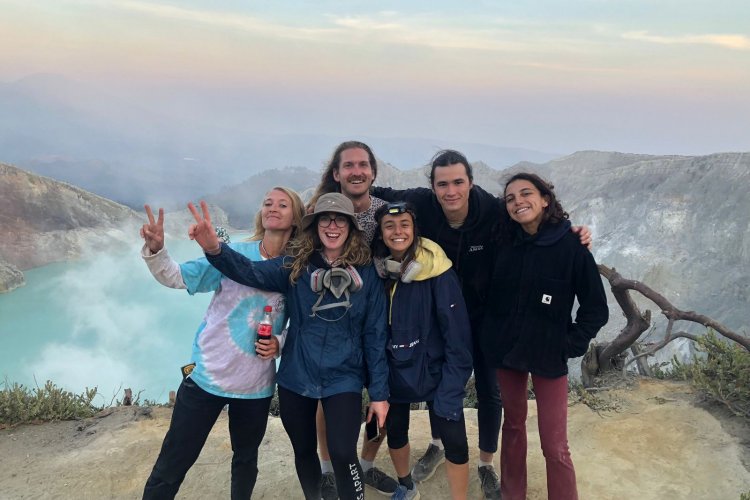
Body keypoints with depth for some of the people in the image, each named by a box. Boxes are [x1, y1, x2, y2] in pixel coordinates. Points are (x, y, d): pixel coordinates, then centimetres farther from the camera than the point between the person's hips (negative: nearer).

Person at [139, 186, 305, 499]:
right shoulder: (233, 253, -8)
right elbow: (177, 277, -9)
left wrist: (279, 343, -13)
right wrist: (154, 250, -27)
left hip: (257, 385, 2)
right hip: (208, 375, -2)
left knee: (246, 460, 23)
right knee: (171, 466, 5)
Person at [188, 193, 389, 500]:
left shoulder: (366, 273, -5)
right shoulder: (296, 265, -5)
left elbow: (374, 335, -3)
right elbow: (252, 272, -22)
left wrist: (379, 393, -3)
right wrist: (214, 248, -42)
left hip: (343, 380, -2)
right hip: (296, 378, 2)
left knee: (343, 454, -13)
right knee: (304, 451, 18)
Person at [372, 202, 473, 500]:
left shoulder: (437, 270, -19)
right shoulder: (376, 270, -7)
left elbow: (457, 333, -17)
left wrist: (451, 388, -18)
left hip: (433, 371, -4)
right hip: (393, 371, 4)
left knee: (455, 440, -3)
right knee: (394, 432, 19)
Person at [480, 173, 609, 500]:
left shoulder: (571, 246, -12)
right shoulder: (504, 241, -2)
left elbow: (596, 307, -6)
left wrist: (571, 345, -10)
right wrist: (491, 335, 6)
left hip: (548, 355, -3)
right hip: (504, 349, 4)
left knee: (555, 446, -3)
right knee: (513, 424, 18)